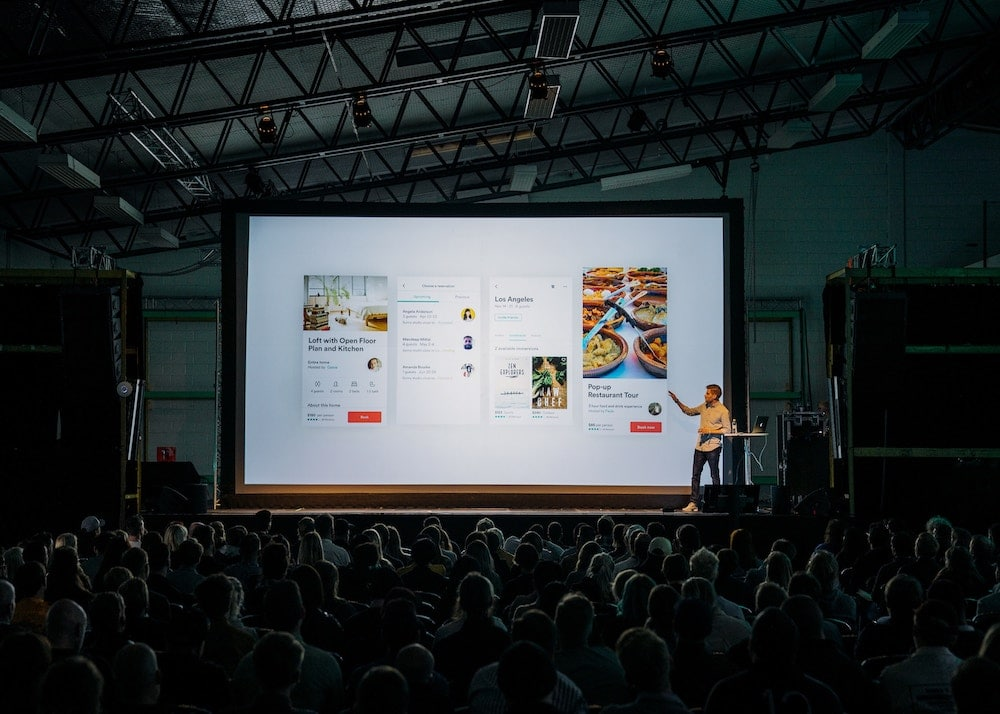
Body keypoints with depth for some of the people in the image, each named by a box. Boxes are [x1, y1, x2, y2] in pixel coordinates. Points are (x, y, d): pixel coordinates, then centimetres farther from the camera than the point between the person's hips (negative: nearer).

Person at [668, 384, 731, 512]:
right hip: (700, 446, 7)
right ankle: (693, 504, 8)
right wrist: (677, 401, 15)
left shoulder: (723, 411, -10)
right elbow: (689, 411, 24)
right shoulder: (704, 407, 10)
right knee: (695, 474, 5)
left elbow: (726, 429, -10)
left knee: (714, 475, 2)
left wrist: (710, 431, -17)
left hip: (713, 447, -7)